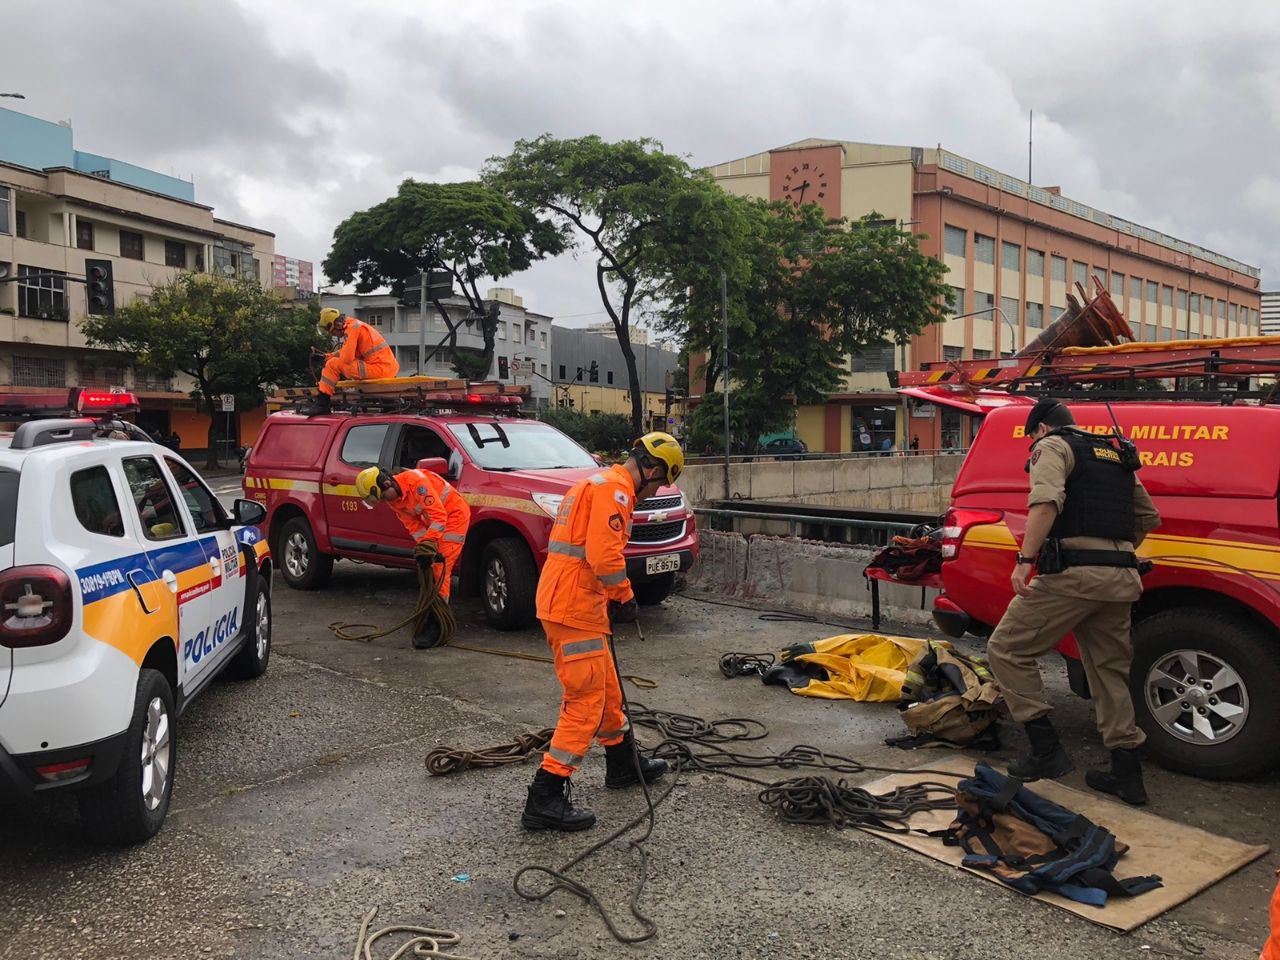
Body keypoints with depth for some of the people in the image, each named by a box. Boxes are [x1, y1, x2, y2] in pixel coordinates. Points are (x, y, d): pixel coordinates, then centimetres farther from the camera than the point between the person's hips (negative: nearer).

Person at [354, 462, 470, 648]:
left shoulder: (415, 481, -29)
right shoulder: (392, 499, -2)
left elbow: (438, 514, -30)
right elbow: (413, 524, -1)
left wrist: (428, 544, -32)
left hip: (454, 513, -9)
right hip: (436, 520, 9)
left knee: (440, 568, -16)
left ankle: (435, 626, -16)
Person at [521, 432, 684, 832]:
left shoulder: (596, 484, 22)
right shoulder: (614, 488, -12)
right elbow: (604, 554, -23)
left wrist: (609, 601, 22)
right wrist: (625, 598, -8)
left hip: (561, 601, 11)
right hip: (574, 607, -11)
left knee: (606, 688, 22)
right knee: (586, 701, -7)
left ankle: (623, 764, 39)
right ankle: (545, 798, -5)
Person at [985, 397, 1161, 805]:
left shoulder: (1053, 447, 1)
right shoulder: (1115, 454, 25)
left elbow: (1045, 503, -18)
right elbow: (1149, 518, 30)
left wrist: (1025, 560, -23)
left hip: (1073, 573, -8)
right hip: (1121, 579, 8)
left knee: (1007, 649, 1)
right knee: (1110, 670, 16)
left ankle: (1046, 750, -1)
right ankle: (1127, 773, 20)